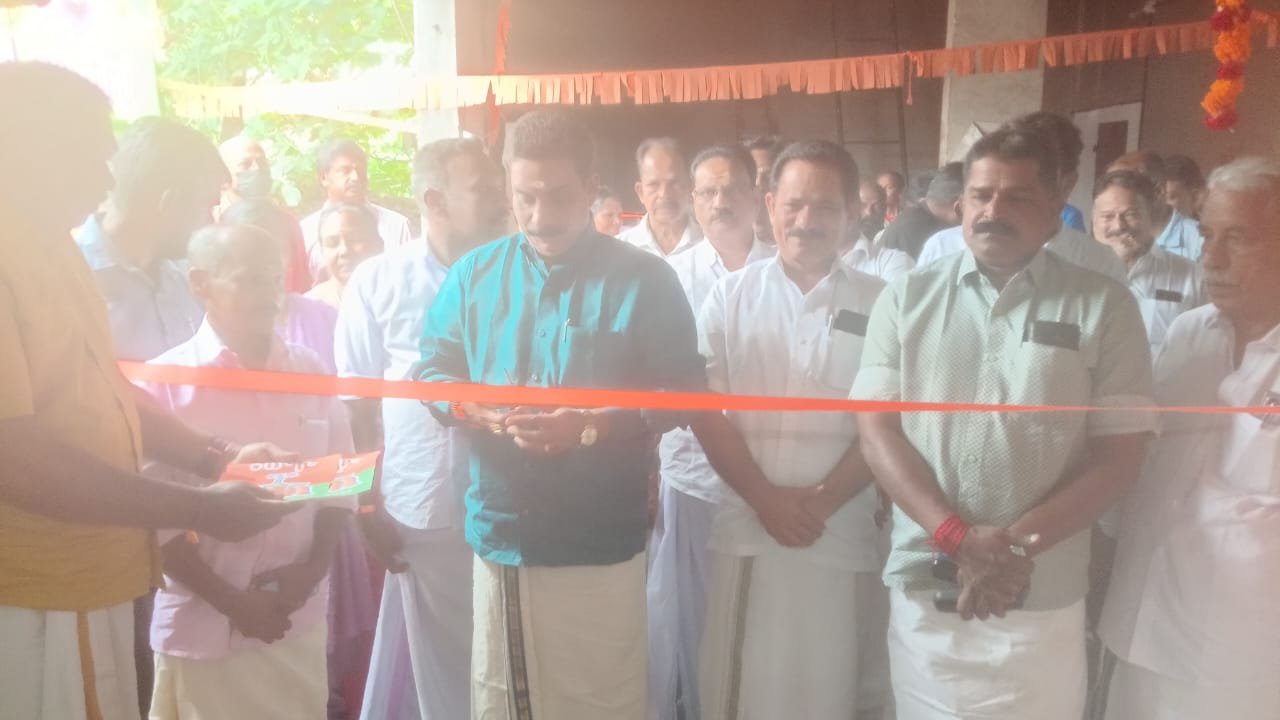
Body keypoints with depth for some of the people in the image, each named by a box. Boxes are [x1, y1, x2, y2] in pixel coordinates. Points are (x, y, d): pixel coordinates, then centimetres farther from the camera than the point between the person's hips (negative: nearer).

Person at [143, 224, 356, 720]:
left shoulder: (309, 372, 3)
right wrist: (228, 600, -10)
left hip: (300, 621, 3)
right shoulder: (164, 381, -7)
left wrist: (313, 568, -5)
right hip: (204, 630, -3)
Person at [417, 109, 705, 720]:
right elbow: (432, 370, 9)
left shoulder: (643, 279, -3)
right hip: (499, 536, 3)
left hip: (600, 544, -3)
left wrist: (592, 425, -21)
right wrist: (472, 406, -14)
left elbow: (681, 391, -6)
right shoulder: (473, 273, 6)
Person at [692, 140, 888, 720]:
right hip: (747, 527, 1)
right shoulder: (730, 295, 3)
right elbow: (706, 412, 0)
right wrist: (765, 498, -9)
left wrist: (823, 500, -9)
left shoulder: (879, 304, 1)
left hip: (841, 533, 0)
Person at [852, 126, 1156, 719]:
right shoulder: (907, 298, 3)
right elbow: (877, 429, -2)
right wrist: (958, 538, -13)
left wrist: (1017, 544, -13)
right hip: (922, 590, 1)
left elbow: (1119, 454, -2)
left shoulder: (1103, 307, 0)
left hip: (1043, 603, -1)